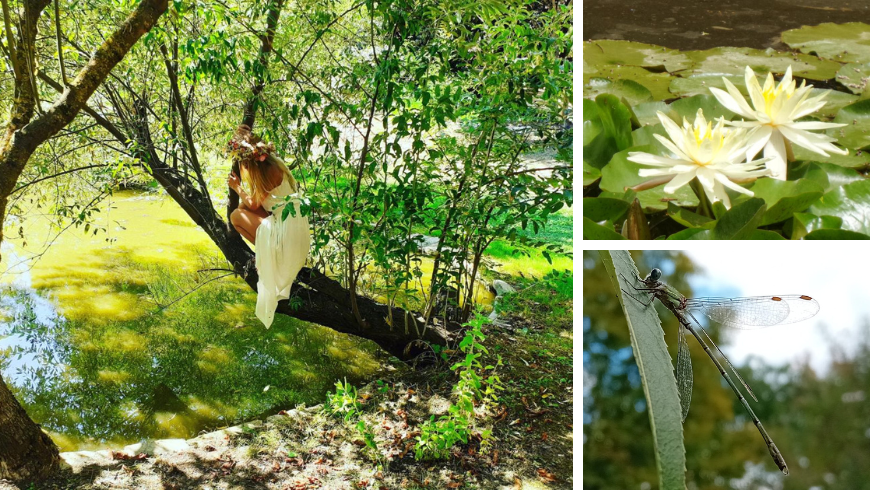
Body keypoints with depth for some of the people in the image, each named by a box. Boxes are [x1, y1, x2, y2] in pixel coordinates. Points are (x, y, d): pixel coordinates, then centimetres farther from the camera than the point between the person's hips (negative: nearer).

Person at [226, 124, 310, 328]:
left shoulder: (269, 171, -22)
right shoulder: (271, 161, 4)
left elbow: (254, 205, -8)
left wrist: (237, 187, 5)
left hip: (285, 228, -9)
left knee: (236, 216, -6)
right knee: (242, 207, 15)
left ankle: (264, 251, 7)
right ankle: (266, 249, 15)